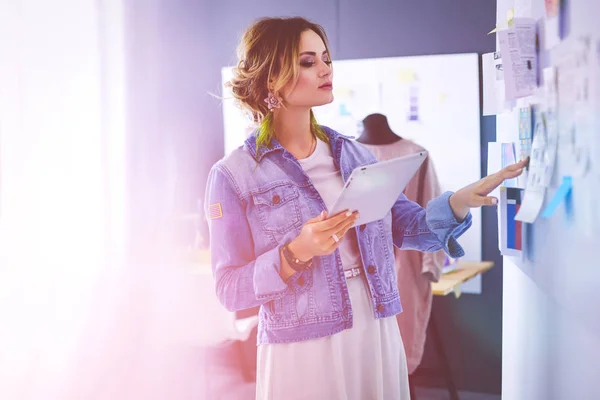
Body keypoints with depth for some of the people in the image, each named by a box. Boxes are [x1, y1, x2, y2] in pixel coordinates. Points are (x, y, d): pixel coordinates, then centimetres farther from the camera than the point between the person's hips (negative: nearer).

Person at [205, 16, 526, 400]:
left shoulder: (356, 155, 8)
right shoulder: (234, 175, -7)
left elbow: (406, 226, 6)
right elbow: (229, 289, -8)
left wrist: (459, 201, -11)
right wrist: (296, 254, -22)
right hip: (303, 353, -4)